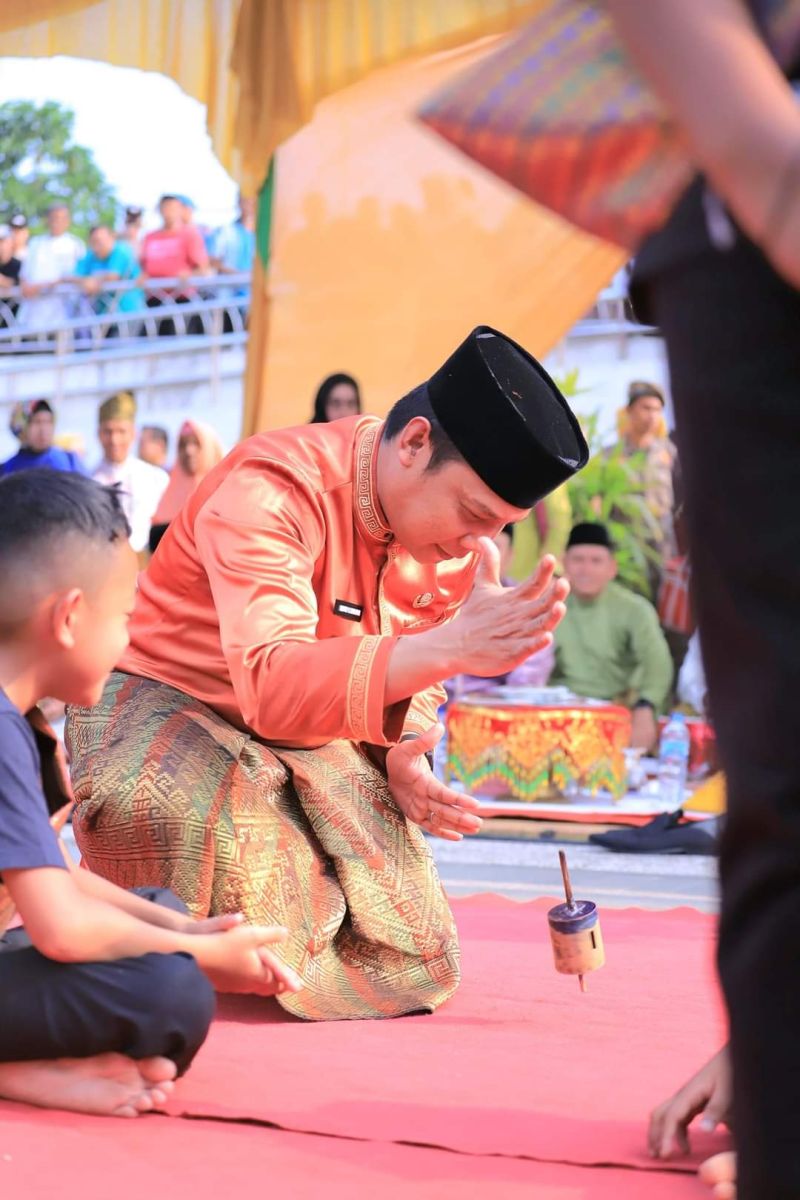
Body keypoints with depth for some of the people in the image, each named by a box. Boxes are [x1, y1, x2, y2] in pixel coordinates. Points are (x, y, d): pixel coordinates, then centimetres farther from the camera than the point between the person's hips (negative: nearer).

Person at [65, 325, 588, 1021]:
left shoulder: (463, 546, -4)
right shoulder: (273, 488, -27)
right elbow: (269, 684, -41)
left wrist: (403, 756, -12)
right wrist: (450, 647, -52)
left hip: (313, 738, 7)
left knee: (416, 963, -5)